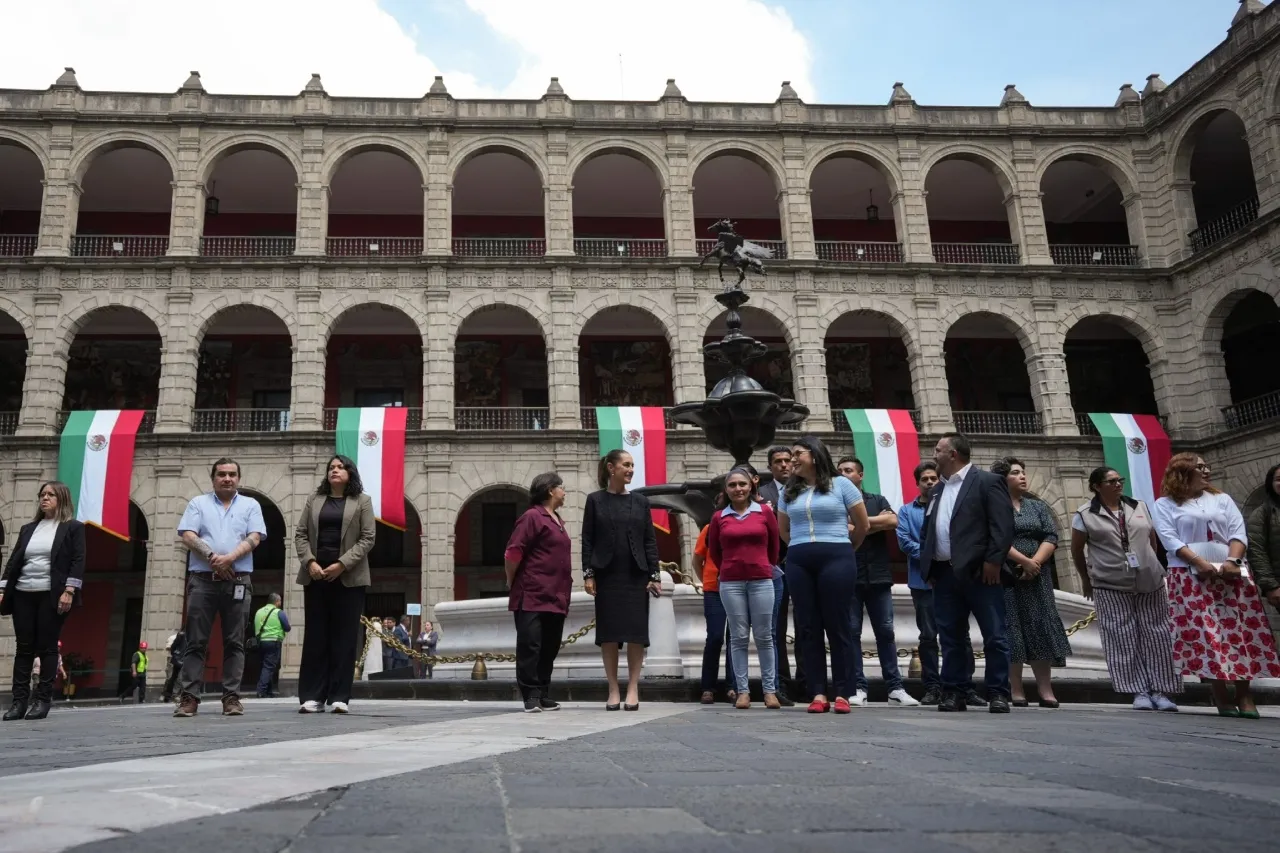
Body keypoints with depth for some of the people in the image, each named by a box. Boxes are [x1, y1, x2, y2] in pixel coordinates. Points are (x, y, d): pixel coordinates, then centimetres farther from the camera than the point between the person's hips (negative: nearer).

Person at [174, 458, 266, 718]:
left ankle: (231, 697, 3)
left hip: (238, 581, 0)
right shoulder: (197, 503, 12)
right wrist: (212, 557, -14)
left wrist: (229, 558, -15)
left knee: (234, 642, 0)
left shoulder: (250, 505, 12)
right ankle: (189, 697, 1)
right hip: (202, 579, 0)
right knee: (195, 641, -1)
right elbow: (188, 536, 0)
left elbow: (254, 538, 0)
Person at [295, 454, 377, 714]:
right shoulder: (314, 500, 15)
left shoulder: (362, 501, 7)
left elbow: (367, 538, -2)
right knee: (315, 636, 1)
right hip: (316, 575, 3)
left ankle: (340, 697, -1)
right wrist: (309, 562, -9)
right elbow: (300, 533, 9)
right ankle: (312, 696, 3)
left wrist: (342, 564, -13)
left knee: (344, 637, -3)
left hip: (348, 577, -2)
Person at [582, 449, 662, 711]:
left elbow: (650, 540, 6)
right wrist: (588, 574, -7)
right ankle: (613, 690, 10)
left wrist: (655, 575, -1)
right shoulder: (595, 500, 3)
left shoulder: (641, 502, 8)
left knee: (636, 632, -1)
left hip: (636, 576, 1)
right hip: (606, 575, -1)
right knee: (608, 632, 1)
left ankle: (633, 689, 7)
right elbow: (587, 539, 1)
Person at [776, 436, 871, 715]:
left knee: (838, 626, -2)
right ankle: (818, 694, 5)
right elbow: (783, 530, 24)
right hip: (798, 563, 4)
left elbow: (863, 525, 7)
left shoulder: (840, 484, 2)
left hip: (835, 560, -4)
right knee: (808, 628, 2)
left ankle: (842, 694, 2)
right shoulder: (789, 491, 13)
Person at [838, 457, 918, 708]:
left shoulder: (877, 500, 12)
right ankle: (858, 688, 4)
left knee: (885, 631, 3)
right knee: (851, 633, 0)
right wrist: (877, 523, -5)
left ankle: (895, 688, 8)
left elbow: (893, 521, -5)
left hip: (878, 575, 1)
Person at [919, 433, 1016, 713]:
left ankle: (998, 694, 7)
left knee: (994, 637, 0)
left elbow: (1003, 525, -10)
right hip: (944, 573, 7)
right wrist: (928, 566, 10)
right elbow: (928, 531, 20)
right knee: (950, 638, 8)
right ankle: (953, 693, 13)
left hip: (979, 572, -6)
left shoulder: (988, 481, -2)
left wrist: (993, 562, -16)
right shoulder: (937, 490, 20)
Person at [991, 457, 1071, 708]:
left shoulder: (1039, 506, 15)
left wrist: (1036, 562, -11)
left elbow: (1051, 537, 4)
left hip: (1037, 577, 4)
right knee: (1011, 630, -4)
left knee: (1040, 630, -1)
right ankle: (1016, 692, 0)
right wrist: (1024, 561, -15)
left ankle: (1046, 691, 2)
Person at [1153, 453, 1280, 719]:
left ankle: (1244, 694, 2)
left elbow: (1238, 531, 5)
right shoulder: (1165, 505, 6)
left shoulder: (1222, 499, 16)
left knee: (1240, 631, -2)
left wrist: (1232, 560, -12)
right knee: (1204, 633, -9)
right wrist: (1200, 563, -17)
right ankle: (1221, 695, -6)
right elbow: (1170, 539, -6)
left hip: (1230, 574, 3)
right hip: (1190, 577, -3)